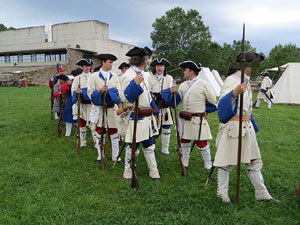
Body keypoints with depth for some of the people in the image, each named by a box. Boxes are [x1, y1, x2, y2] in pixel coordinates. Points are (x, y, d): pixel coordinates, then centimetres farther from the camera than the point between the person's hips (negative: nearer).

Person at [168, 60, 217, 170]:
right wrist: (173, 93, -8)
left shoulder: (204, 85, -6)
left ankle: (208, 165, 22)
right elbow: (175, 102, 9)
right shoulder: (182, 85, 9)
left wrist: (202, 109, 1)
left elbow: (213, 103, 1)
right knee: (184, 142, 15)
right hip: (184, 119, 5)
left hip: (198, 120, -5)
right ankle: (185, 163, 31)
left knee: (202, 143, 2)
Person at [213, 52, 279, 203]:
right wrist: (234, 93, -43)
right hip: (232, 127, -9)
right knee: (227, 161, 3)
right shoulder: (231, 80, -12)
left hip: (247, 127, 9)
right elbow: (223, 106, -25)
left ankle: (261, 193, 25)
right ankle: (222, 192, 20)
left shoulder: (246, 81, 15)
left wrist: (253, 126, 24)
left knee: (254, 160, 13)